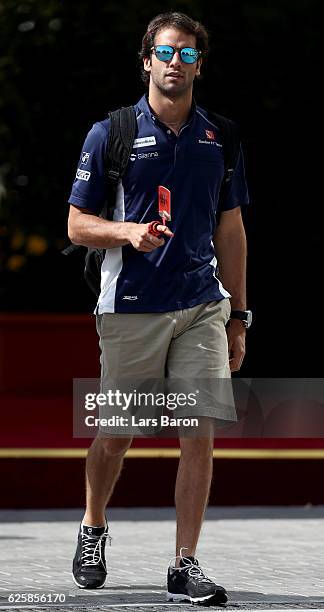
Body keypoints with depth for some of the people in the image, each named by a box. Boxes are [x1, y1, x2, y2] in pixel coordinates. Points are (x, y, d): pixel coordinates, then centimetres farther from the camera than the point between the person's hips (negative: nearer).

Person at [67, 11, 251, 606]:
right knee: (116, 435, 7)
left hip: (203, 306, 2)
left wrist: (237, 317, 13)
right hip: (130, 306, -2)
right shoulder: (110, 134, 0)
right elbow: (77, 224, 2)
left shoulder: (220, 139, 9)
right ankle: (92, 529, 33)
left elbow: (230, 231, 15)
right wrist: (129, 232, -18)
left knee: (199, 432, -7)